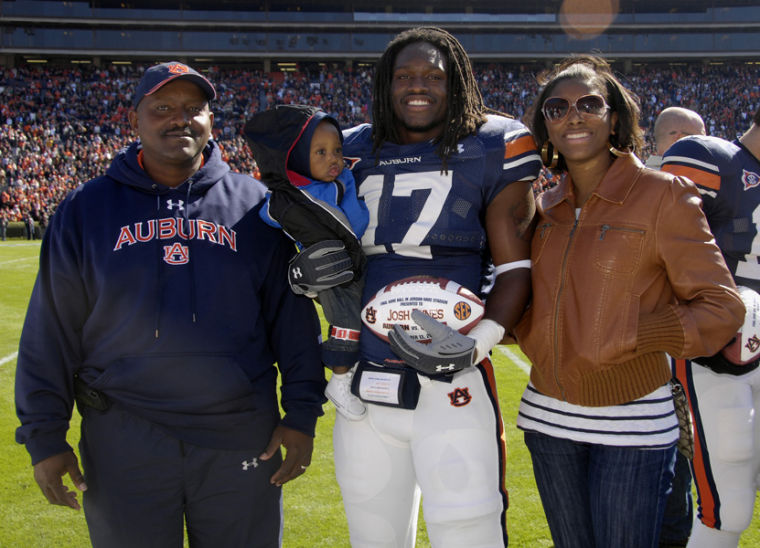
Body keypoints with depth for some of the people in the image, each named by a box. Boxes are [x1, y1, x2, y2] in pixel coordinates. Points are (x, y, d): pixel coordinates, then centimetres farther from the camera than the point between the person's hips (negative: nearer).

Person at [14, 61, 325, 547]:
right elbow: (52, 331, 4)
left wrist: (301, 415, -1)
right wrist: (45, 436, 0)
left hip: (241, 438, 0)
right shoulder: (86, 209, 4)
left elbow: (292, 314, 3)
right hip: (123, 442, 0)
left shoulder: (255, 206, 4)